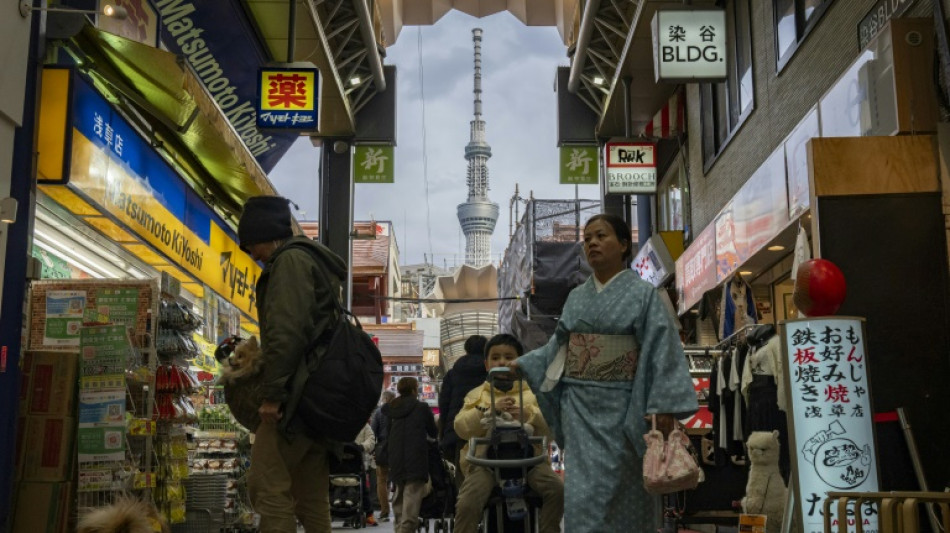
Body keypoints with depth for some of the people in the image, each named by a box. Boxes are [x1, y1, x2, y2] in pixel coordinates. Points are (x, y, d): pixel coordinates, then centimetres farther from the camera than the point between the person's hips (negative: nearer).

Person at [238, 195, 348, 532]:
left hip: (298, 392, -10)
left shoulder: (289, 259, -6)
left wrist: (273, 393, -18)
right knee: (312, 495, 10)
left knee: (267, 486, -9)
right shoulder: (318, 264, 24)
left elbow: (285, 332, -18)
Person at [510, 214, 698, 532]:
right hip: (580, 406, 4)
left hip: (619, 407, -4)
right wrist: (522, 364, 9)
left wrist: (664, 406, -17)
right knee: (583, 492, 1)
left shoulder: (643, 294, -2)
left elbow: (661, 350, -9)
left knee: (620, 492, -1)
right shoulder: (576, 298, 13)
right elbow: (558, 346, 17)